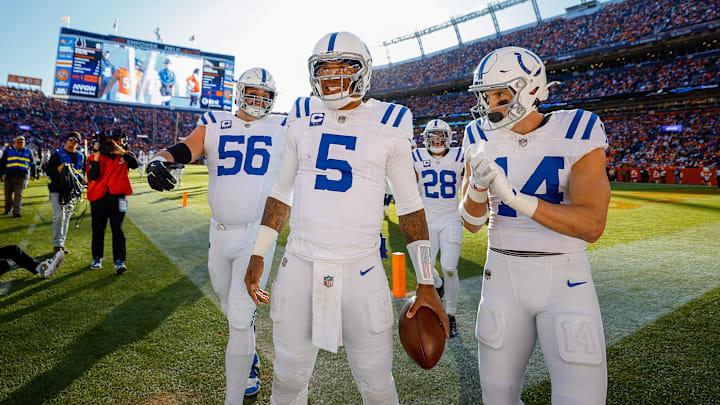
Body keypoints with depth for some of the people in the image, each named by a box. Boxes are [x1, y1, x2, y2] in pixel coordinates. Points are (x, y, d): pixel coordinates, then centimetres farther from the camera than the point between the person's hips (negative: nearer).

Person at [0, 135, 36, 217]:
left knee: (18, 194, -9)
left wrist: (33, 174, 19)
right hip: (9, 176, 1)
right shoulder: (8, 151, 9)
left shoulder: (28, 152, 12)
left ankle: (16, 211, -10)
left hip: (21, 177, -1)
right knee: (8, 194, 9)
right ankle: (8, 209, 28)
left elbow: (32, 164, 21)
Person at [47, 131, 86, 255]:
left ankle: (61, 244, 13)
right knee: (59, 216, -13)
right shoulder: (57, 155, 2)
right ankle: (57, 245, -9)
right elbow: (49, 171, -5)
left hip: (72, 192, 5)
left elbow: (82, 173, 26)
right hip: (57, 190, -4)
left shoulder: (80, 157, 16)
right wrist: (61, 168, -20)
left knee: (66, 218, 7)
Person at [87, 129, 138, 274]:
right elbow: (93, 176, -6)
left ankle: (119, 261, -10)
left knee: (117, 229, -9)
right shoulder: (97, 156, 7)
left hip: (117, 197, -2)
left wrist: (121, 151, -22)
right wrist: (97, 156, -14)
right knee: (98, 230, 11)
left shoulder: (126, 155, 8)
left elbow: (135, 164, -15)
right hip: (98, 197, 2)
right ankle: (97, 258, 27)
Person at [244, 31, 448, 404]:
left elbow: (409, 206, 3)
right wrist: (258, 254, 13)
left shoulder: (388, 125, 0)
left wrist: (425, 282, 0)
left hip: (361, 272, -2)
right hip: (299, 266, 2)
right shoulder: (303, 118, 7)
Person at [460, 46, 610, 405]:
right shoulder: (482, 140, -1)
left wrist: (512, 195, -32)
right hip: (503, 275, 3)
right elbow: (472, 223, -1)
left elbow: (592, 225, -20)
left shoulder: (578, 132, -10)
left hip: (564, 278, -2)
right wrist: (478, 185, -22)